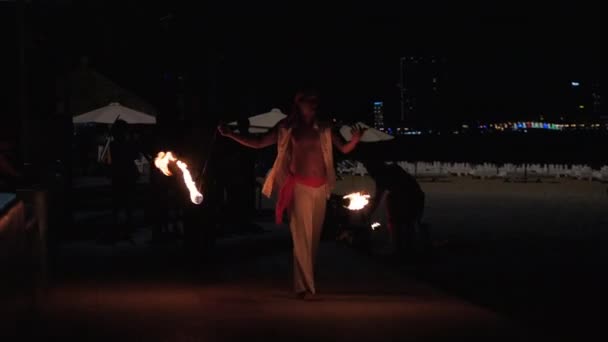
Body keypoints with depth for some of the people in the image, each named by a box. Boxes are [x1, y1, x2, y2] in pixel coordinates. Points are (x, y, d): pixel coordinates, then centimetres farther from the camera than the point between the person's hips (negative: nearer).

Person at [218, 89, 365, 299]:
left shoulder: (323, 129, 11)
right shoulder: (286, 128, 5)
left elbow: (344, 149, 9)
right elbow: (258, 143, 7)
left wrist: (355, 139, -13)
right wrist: (229, 134, 0)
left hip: (320, 187, 3)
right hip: (300, 186, -3)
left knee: (315, 235, 8)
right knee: (302, 236, -9)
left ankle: (308, 280, 20)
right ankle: (304, 286, -9)